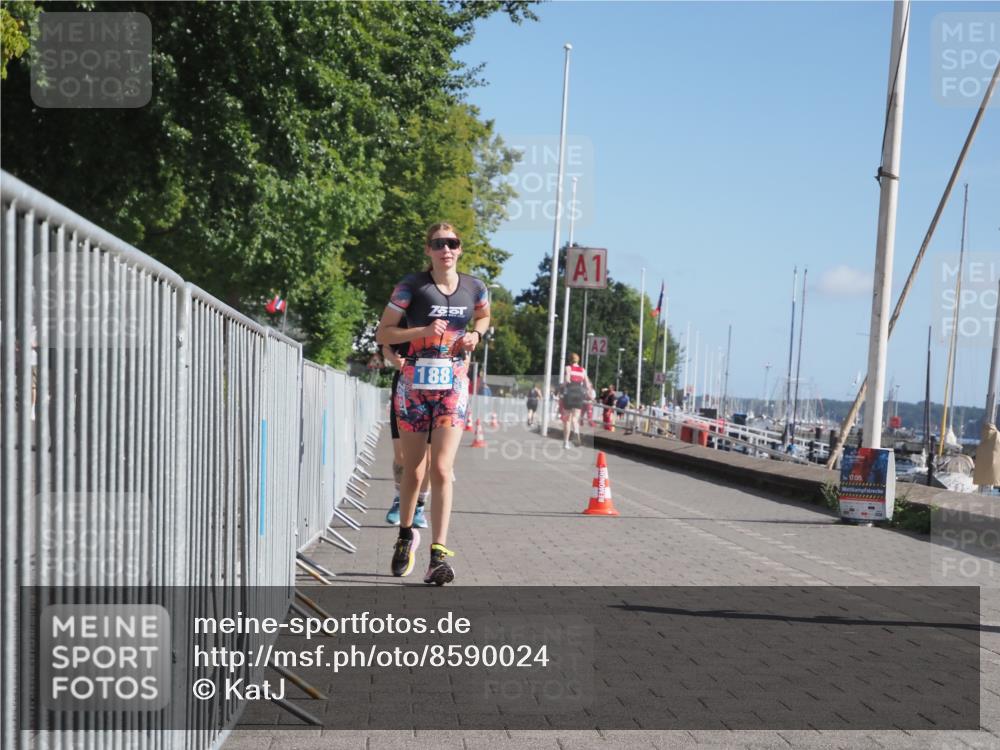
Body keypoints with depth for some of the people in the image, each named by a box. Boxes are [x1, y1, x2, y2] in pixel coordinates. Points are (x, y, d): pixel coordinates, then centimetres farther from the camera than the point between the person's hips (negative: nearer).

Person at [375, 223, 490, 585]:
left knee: (441, 470, -11)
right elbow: (382, 333, -4)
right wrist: (422, 331, -18)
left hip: (453, 387, 1)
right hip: (414, 385, 0)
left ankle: (439, 553, -12)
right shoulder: (412, 286, -6)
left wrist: (476, 335, 4)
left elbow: (483, 316, 26)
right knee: (413, 470, 10)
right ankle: (406, 535, 34)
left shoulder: (474, 288, 3)